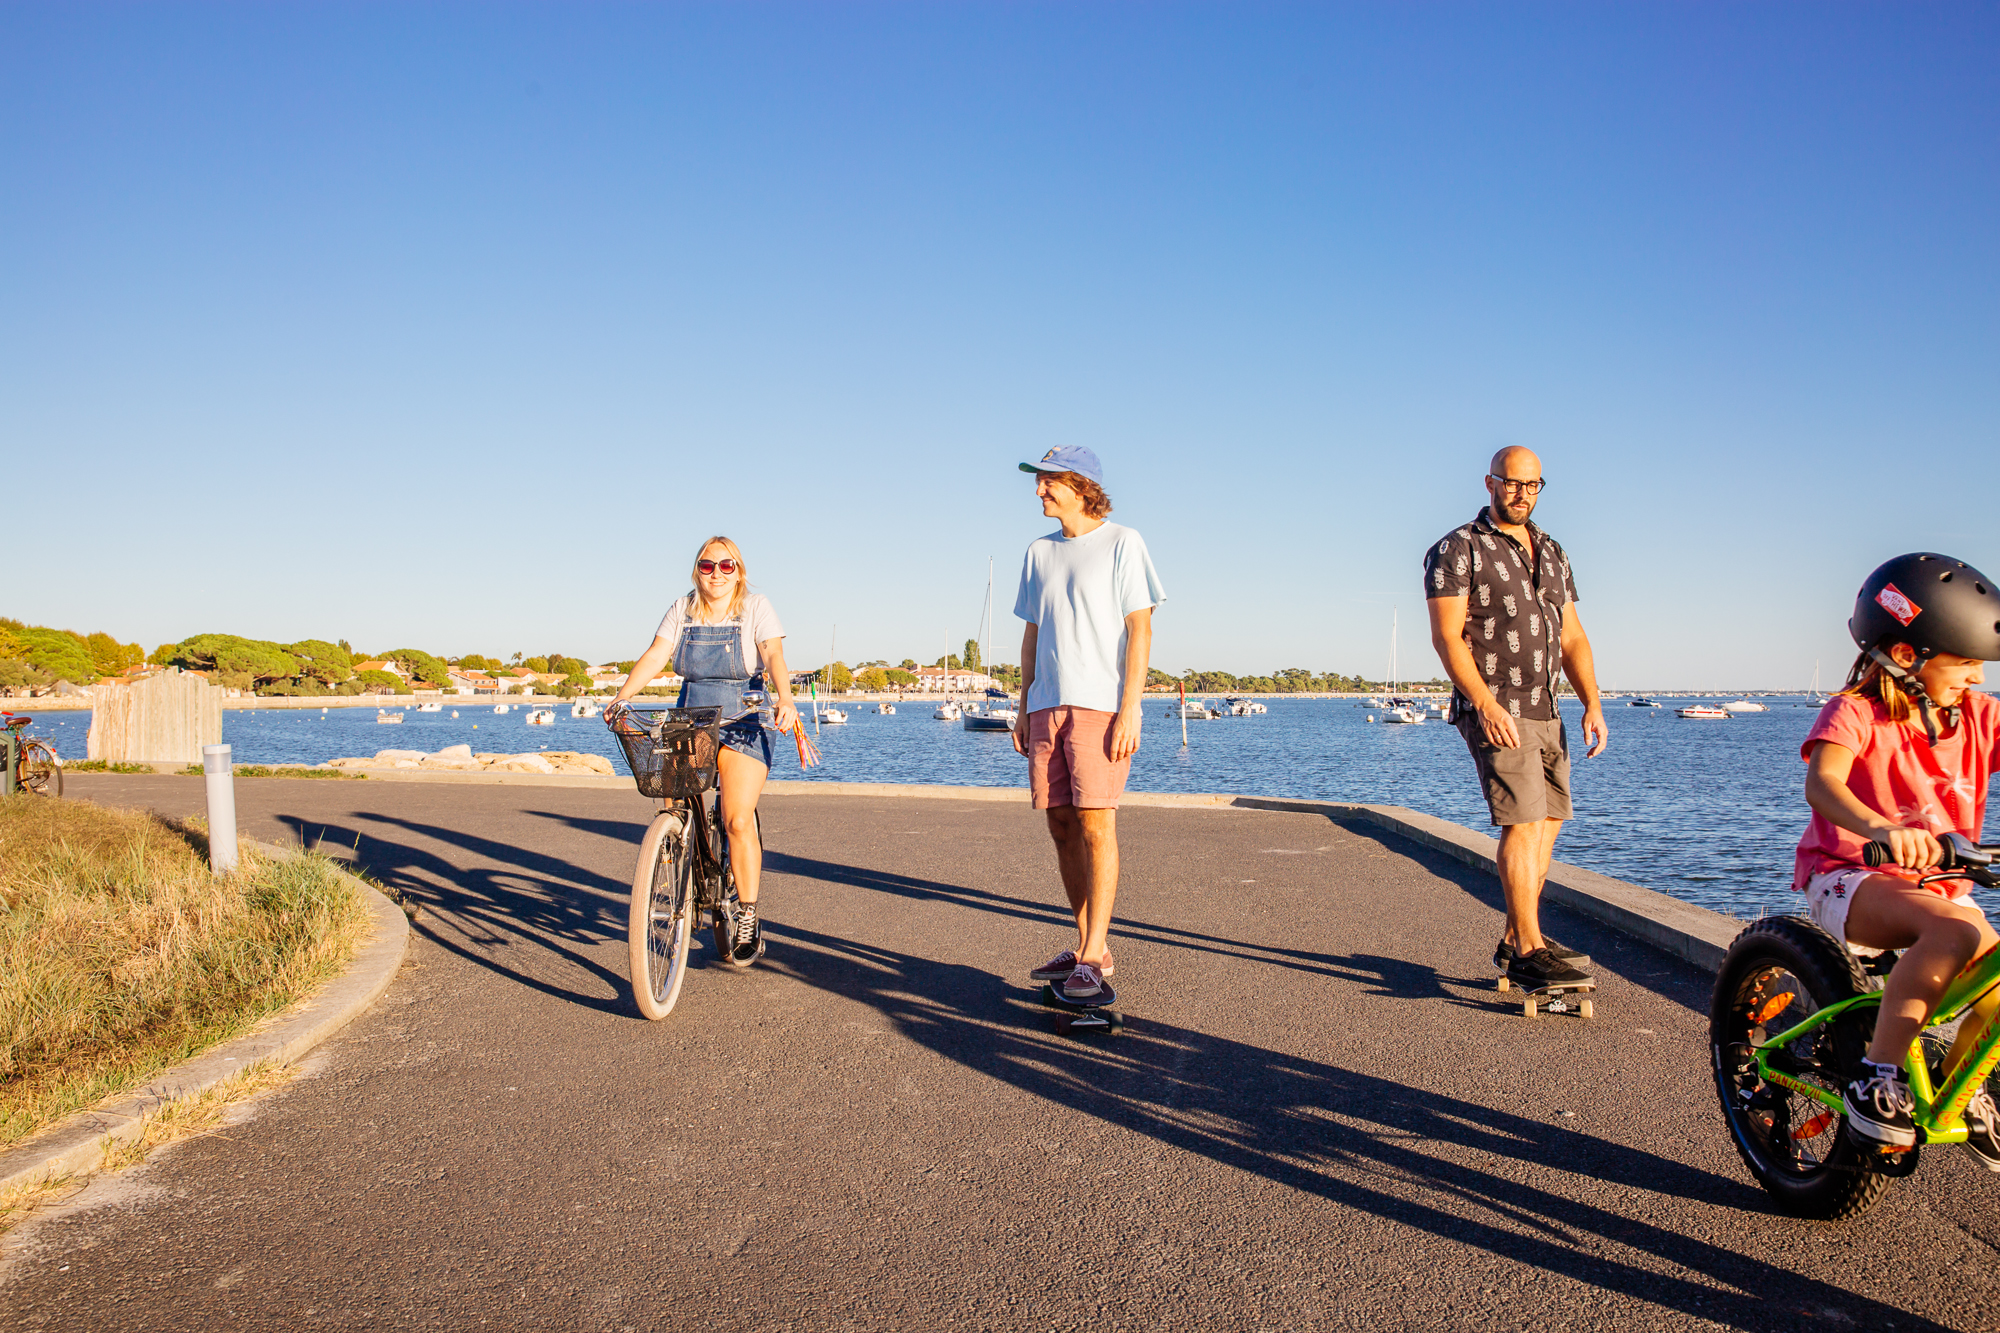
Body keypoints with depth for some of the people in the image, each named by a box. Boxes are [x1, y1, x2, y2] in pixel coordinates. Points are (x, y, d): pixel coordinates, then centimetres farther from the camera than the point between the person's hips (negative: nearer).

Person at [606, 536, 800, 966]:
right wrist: (623, 695, -15)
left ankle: (748, 920, -4)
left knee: (738, 821, -15)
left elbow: (774, 656, -15)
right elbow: (655, 655, 0)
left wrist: (785, 700, -33)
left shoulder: (755, 607, 0)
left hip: (743, 723, -4)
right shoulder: (683, 609, 9)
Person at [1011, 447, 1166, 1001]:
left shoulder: (1122, 543, -1)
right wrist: (1024, 708, 14)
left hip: (1101, 703, -6)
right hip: (1047, 704, 6)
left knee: (1096, 825, -9)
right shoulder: (1039, 552, 16)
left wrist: (1129, 711, -14)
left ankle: (1093, 958, -4)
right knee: (1061, 825, 7)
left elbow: (1140, 631, -6)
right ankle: (1088, 944, 18)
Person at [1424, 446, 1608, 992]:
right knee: (1523, 824, -13)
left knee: (1547, 824, 9)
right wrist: (1486, 703, -22)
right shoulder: (1458, 549, -5)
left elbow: (1571, 636, 16)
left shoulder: (1551, 553, 17)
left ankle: (1516, 939, 19)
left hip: (1546, 713, 8)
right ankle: (1528, 953, -9)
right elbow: (1447, 636, -13)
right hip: (1495, 712, -8)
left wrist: (1592, 703, 4)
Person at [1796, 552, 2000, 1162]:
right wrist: (1879, 828, -53)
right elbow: (1821, 783, -32)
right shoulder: (1855, 711, -14)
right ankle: (1877, 1077, -24)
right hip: (1851, 878, -6)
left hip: (1939, 883, 6)